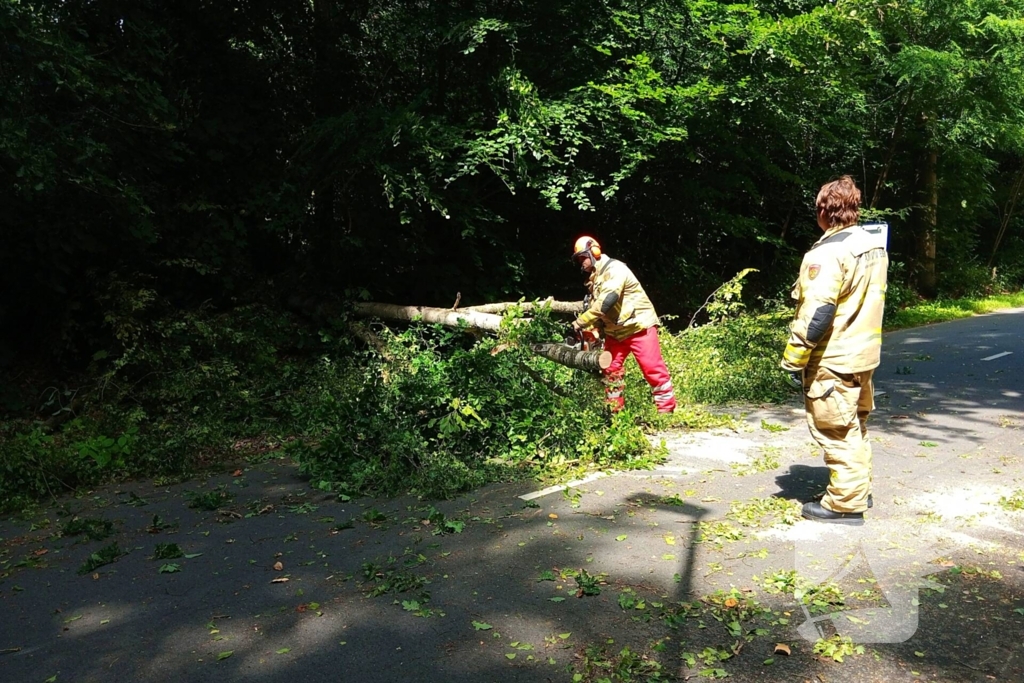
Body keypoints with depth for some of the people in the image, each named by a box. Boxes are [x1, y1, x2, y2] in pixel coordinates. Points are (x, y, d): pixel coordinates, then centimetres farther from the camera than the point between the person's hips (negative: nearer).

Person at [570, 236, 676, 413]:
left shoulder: (614, 268, -18)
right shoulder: (595, 278, 12)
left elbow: (606, 302, -29)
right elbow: (594, 306, 9)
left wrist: (580, 322, -27)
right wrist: (589, 330, -6)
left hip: (638, 325, -9)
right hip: (614, 330, 9)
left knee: (652, 368, -8)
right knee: (610, 368, 6)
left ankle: (667, 409, -1)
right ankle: (615, 410, 14)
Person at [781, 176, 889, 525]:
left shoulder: (827, 254, -21)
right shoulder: (874, 244, 8)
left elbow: (816, 314, -25)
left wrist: (794, 359, -18)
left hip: (833, 360, -9)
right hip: (863, 353, 9)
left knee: (836, 432, 1)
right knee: (855, 425, 21)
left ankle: (845, 504, 10)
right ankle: (859, 490, 34)